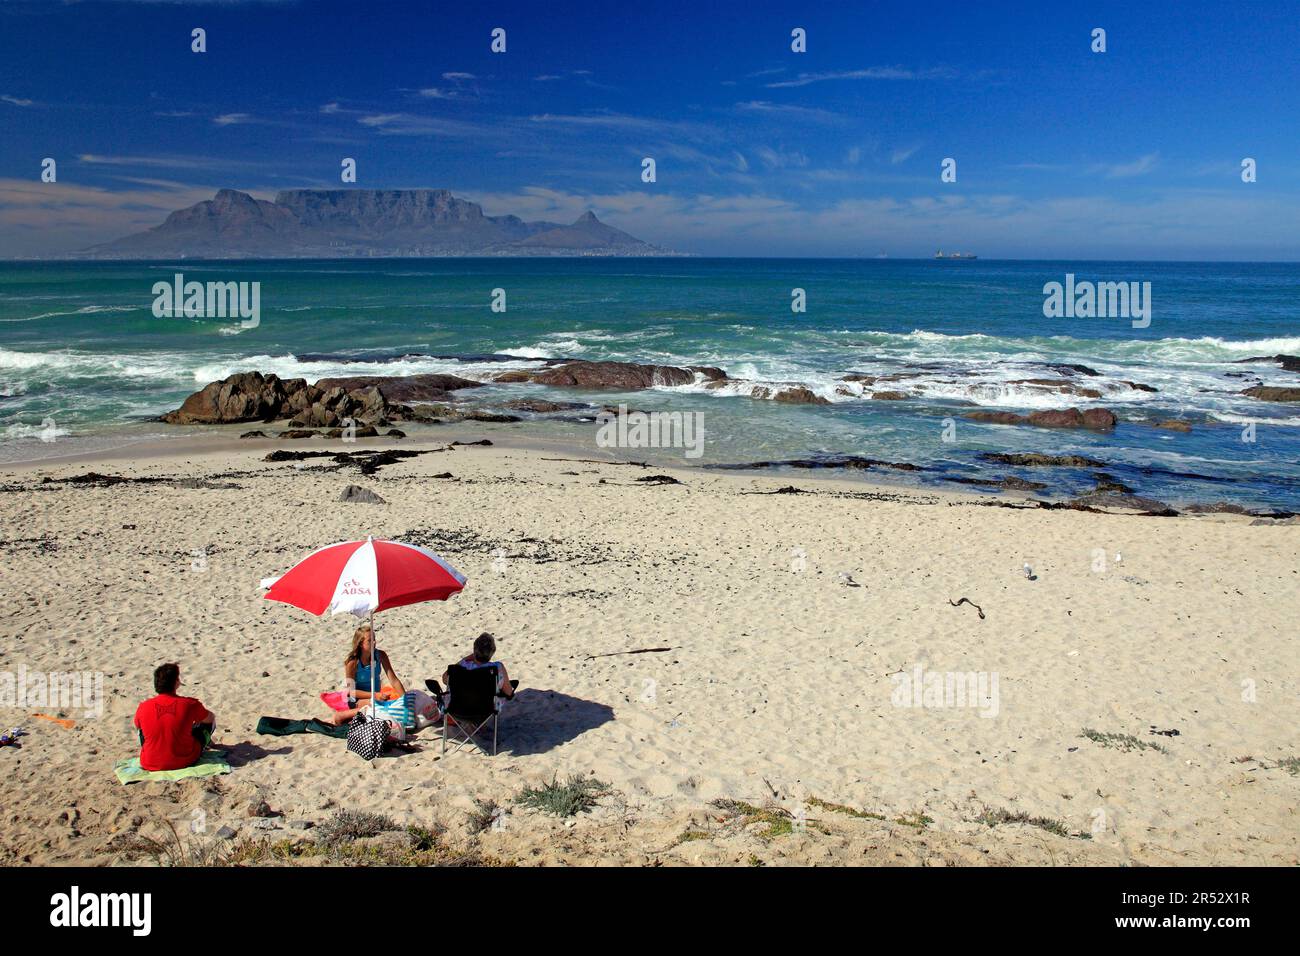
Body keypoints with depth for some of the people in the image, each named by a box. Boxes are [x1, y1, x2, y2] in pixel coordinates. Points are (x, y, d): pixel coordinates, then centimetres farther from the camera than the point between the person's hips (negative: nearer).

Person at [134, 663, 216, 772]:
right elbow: (211, 718, 2)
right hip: (185, 762, -2)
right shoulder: (190, 704, -17)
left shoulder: (143, 708, -12)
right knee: (210, 721, 18)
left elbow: (137, 726, 11)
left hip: (151, 765, 2)